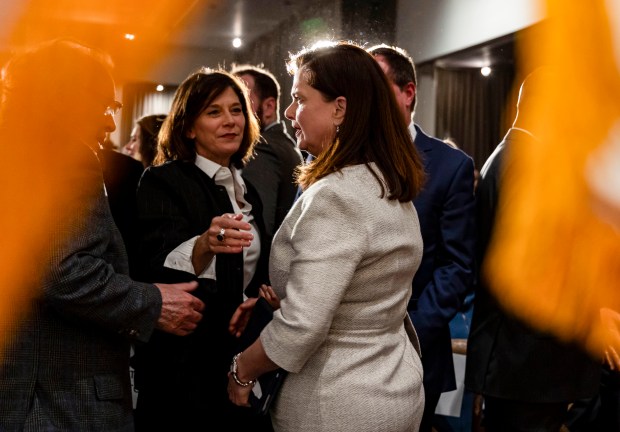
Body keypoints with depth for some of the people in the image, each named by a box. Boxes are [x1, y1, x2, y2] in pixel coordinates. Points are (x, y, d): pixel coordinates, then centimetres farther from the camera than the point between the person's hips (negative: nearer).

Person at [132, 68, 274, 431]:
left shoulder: (246, 191, 11)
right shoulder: (163, 181, -9)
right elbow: (157, 269, -25)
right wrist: (205, 245, -43)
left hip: (242, 356, 6)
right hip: (187, 363, -6)